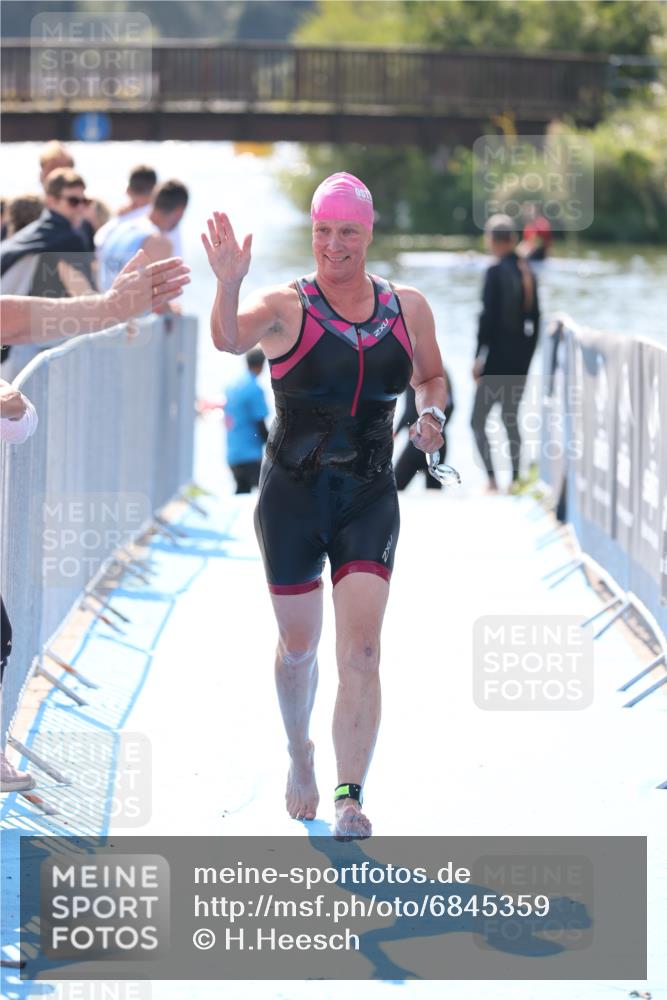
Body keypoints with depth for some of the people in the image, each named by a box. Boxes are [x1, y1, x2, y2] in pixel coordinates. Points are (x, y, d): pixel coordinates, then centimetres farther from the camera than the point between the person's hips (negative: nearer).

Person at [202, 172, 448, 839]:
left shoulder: (408, 308, 3)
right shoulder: (285, 307, -8)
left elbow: (431, 376, 20)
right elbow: (228, 339, -30)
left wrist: (432, 415, -2)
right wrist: (228, 285, -49)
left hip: (370, 498, 1)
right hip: (292, 496, -1)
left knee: (361, 651, -12)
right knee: (298, 647, 12)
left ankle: (349, 799, -14)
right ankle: (299, 753, 41)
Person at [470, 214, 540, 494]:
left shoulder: (496, 272, -13)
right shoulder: (527, 272, 6)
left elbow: (488, 316, -16)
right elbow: (534, 317, 11)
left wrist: (478, 356, -10)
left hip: (497, 357, -7)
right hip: (521, 360, 7)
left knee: (478, 421, 0)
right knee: (511, 417, 17)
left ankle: (491, 479, -11)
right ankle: (515, 478, 15)